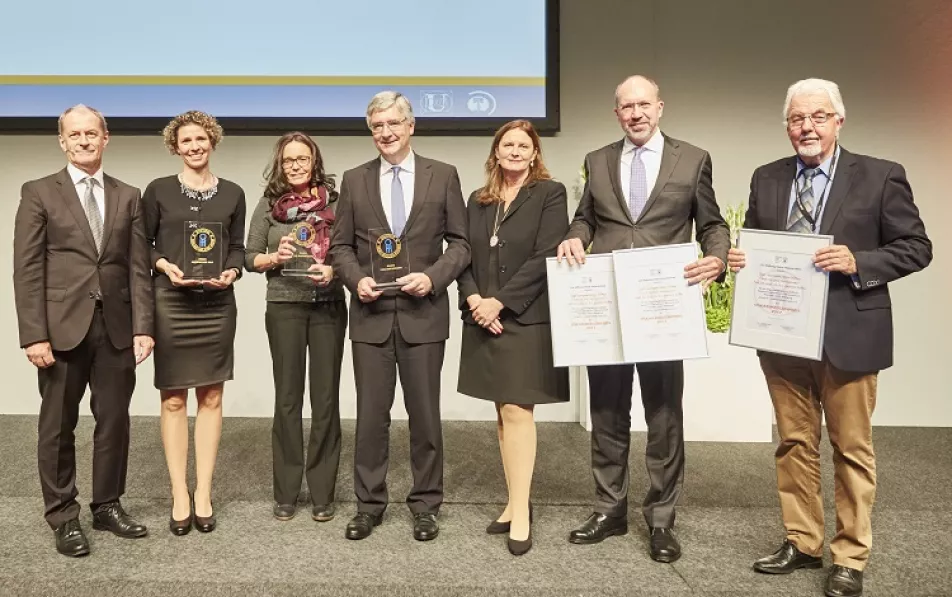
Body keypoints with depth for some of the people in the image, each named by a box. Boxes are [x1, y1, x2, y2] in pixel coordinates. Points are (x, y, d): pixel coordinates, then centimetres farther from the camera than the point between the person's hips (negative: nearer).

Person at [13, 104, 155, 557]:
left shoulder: (128, 197, 11)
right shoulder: (39, 193, 2)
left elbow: (138, 267, 6)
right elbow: (27, 270, -4)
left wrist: (142, 326, -4)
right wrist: (34, 334, -11)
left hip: (116, 327, 3)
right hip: (62, 327, -2)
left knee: (114, 421, 9)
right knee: (58, 425, 6)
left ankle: (107, 506, 24)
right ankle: (63, 516, 19)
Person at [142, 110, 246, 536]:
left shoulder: (232, 193, 8)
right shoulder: (158, 190, 3)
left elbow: (237, 247, 10)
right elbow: (143, 244, 5)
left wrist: (231, 271, -10)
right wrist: (164, 264, -13)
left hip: (217, 304, 2)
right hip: (170, 303, -2)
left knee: (211, 396, 4)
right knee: (173, 398, 2)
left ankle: (203, 493, 13)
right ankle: (179, 495, 10)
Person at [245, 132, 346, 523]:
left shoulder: (335, 201, 2)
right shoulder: (268, 204, 4)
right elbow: (250, 258, 4)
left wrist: (334, 269, -16)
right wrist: (275, 258, -15)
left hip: (328, 306, 0)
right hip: (284, 308, 0)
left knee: (326, 397, 3)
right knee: (287, 398, 6)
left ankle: (322, 492, 13)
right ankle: (285, 492, 16)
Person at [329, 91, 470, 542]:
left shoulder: (443, 176, 3)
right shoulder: (355, 180, 8)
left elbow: (461, 243, 3)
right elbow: (341, 245, 9)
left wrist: (433, 277, -13)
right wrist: (357, 279, -9)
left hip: (423, 312, -1)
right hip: (371, 313, 1)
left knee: (425, 414, 7)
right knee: (371, 414, 7)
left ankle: (425, 504, 21)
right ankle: (369, 504, 21)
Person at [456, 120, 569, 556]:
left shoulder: (550, 194, -2)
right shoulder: (478, 201, 14)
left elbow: (545, 257, -11)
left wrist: (499, 302, -15)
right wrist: (472, 298, -9)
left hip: (526, 319, -5)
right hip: (484, 320, 5)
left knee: (516, 411, -8)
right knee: (503, 413, 9)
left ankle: (521, 511, -2)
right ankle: (515, 502, 17)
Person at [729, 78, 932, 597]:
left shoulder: (880, 176, -4)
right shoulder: (766, 179, 8)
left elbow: (915, 247, -4)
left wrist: (857, 263, -20)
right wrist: (740, 258, -8)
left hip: (848, 335, -4)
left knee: (851, 448, 6)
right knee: (794, 443, 13)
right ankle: (801, 543, 27)